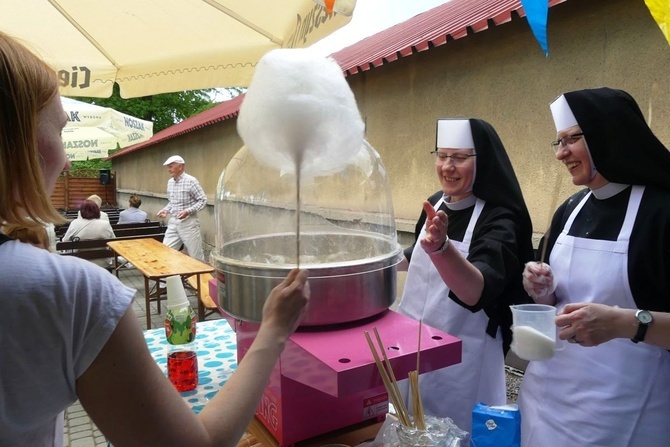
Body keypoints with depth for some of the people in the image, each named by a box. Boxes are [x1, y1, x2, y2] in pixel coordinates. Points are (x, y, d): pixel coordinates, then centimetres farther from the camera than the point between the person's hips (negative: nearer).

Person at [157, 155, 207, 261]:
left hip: (188, 222, -7)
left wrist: (188, 211, -25)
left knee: (195, 256, 2)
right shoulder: (170, 182, 10)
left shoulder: (191, 181, -13)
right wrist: (166, 210, 2)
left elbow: (203, 200, -13)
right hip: (173, 222, 7)